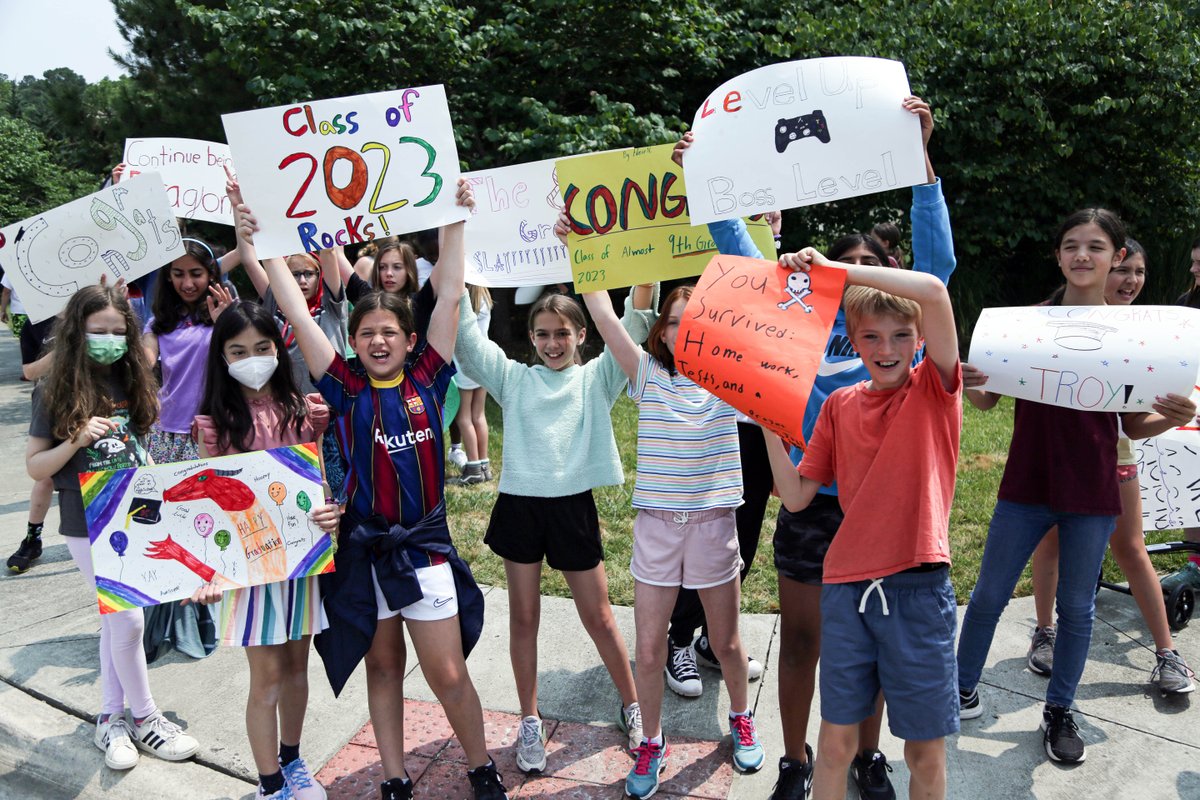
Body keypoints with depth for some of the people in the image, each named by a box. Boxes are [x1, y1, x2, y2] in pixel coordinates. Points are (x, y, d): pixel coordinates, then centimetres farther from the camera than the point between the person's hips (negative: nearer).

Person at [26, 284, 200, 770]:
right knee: (128, 619, -3)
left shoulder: (131, 382, 4)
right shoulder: (56, 391, -8)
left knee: (116, 619, 14)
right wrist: (77, 440, -21)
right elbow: (34, 466, -6)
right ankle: (144, 718, 17)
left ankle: (111, 719, 27)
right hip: (88, 524, -4)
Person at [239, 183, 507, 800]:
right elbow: (298, 315, -7)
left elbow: (449, 295, -5)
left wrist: (456, 221, -5)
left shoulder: (427, 381, -2)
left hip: (425, 544, -1)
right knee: (382, 667, 15)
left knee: (447, 673, 4)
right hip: (363, 546, 1)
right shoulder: (347, 389, -2)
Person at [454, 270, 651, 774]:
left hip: (574, 506, -1)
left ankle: (632, 707, 29)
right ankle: (530, 722, 27)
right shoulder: (513, 378, 9)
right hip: (519, 505, 2)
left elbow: (634, 328, -7)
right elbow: (465, 336, 0)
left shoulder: (596, 378, 5)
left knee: (598, 618, 9)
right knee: (523, 617, 11)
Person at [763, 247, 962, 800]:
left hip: (918, 588, -2)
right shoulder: (840, 406, 7)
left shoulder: (935, 388, -2)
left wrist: (835, 270, -18)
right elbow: (795, 496, 4)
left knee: (926, 751, 11)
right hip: (846, 587, 3)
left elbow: (933, 292, -20)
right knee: (836, 740, 11)